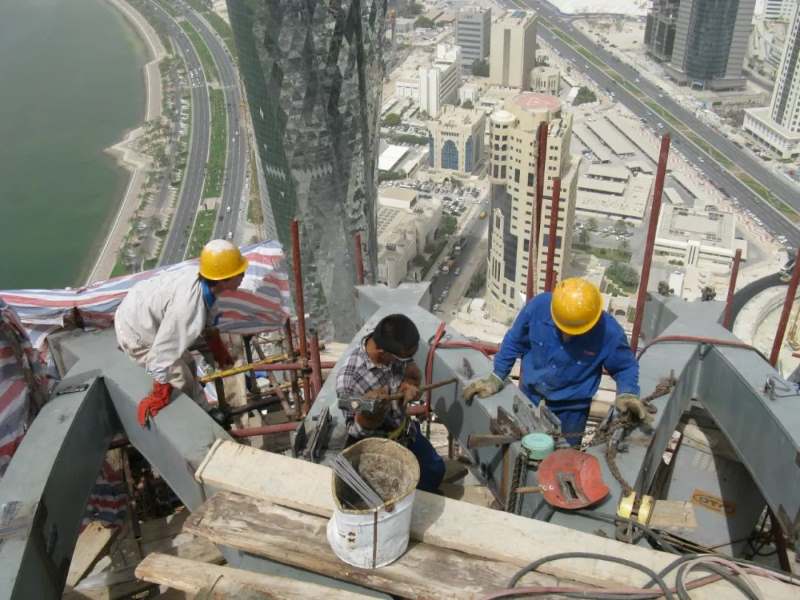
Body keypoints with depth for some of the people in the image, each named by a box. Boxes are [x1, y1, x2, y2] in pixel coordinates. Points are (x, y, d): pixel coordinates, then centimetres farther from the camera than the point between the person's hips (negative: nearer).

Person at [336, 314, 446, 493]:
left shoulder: (397, 349, -21)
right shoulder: (348, 379, -36)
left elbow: (413, 372, 0)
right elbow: (356, 430, -23)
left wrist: (410, 384, -23)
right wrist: (369, 409, -44)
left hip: (405, 429, 6)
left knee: (436, 468, 20)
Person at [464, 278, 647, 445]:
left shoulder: (609, 332, -29)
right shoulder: (539, 306, -25)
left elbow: (626, 366, -8)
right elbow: (514, 342, -6)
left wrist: (628, 394, -27)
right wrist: (496, 377, -6)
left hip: (570, 409, -2)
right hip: (529, 397, 2)